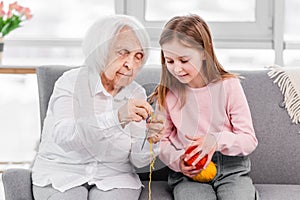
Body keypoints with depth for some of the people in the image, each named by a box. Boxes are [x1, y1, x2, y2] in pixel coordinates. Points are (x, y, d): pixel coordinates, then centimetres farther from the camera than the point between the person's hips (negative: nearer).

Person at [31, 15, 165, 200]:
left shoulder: (137, 94, 3)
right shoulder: (71, 82, -9)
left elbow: (137, 160, -1)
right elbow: (63, 136, -28)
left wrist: (150, 141, -24)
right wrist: (116, 117, -40)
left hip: (113, 177, 2)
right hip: (61, 171, -2)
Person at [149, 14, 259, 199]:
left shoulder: (229, 85, -4)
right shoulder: (167, 92, 2)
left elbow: (249, 140, -3)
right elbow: (163, 139, 11)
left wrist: (217, 140, -22)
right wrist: (177, 160, -10)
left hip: (231, 168, 0)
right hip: (187, 173, 1)